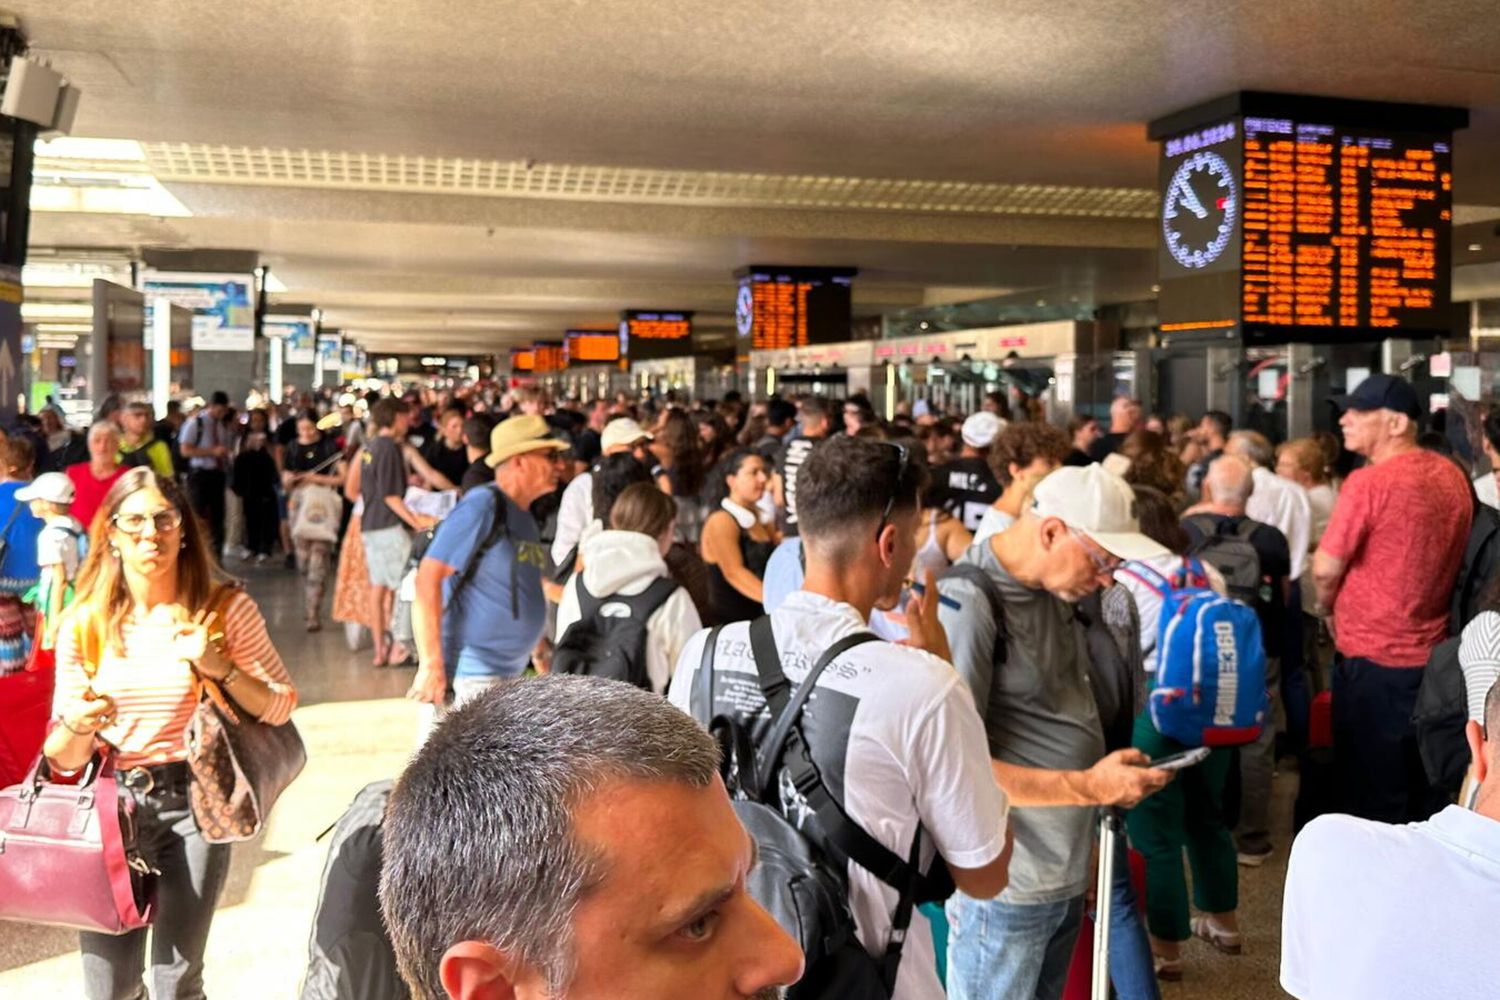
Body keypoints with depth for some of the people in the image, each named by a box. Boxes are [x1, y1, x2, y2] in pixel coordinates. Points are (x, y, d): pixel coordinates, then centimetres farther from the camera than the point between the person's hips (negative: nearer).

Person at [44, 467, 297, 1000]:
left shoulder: (227, 610, -4)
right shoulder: (83, 625, 0)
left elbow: (281, 706, -2)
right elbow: (63, 760, 4)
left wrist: (220, 667, -17)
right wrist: (77, 726, -18)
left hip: (196, 803, -2)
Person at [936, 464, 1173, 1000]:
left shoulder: (1054, 589, 5)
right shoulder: (967, 606, -22)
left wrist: (1105, 765, 3)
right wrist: (1089, 787, -21)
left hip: (1068, 872, 8)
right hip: (1005, 886, -8)